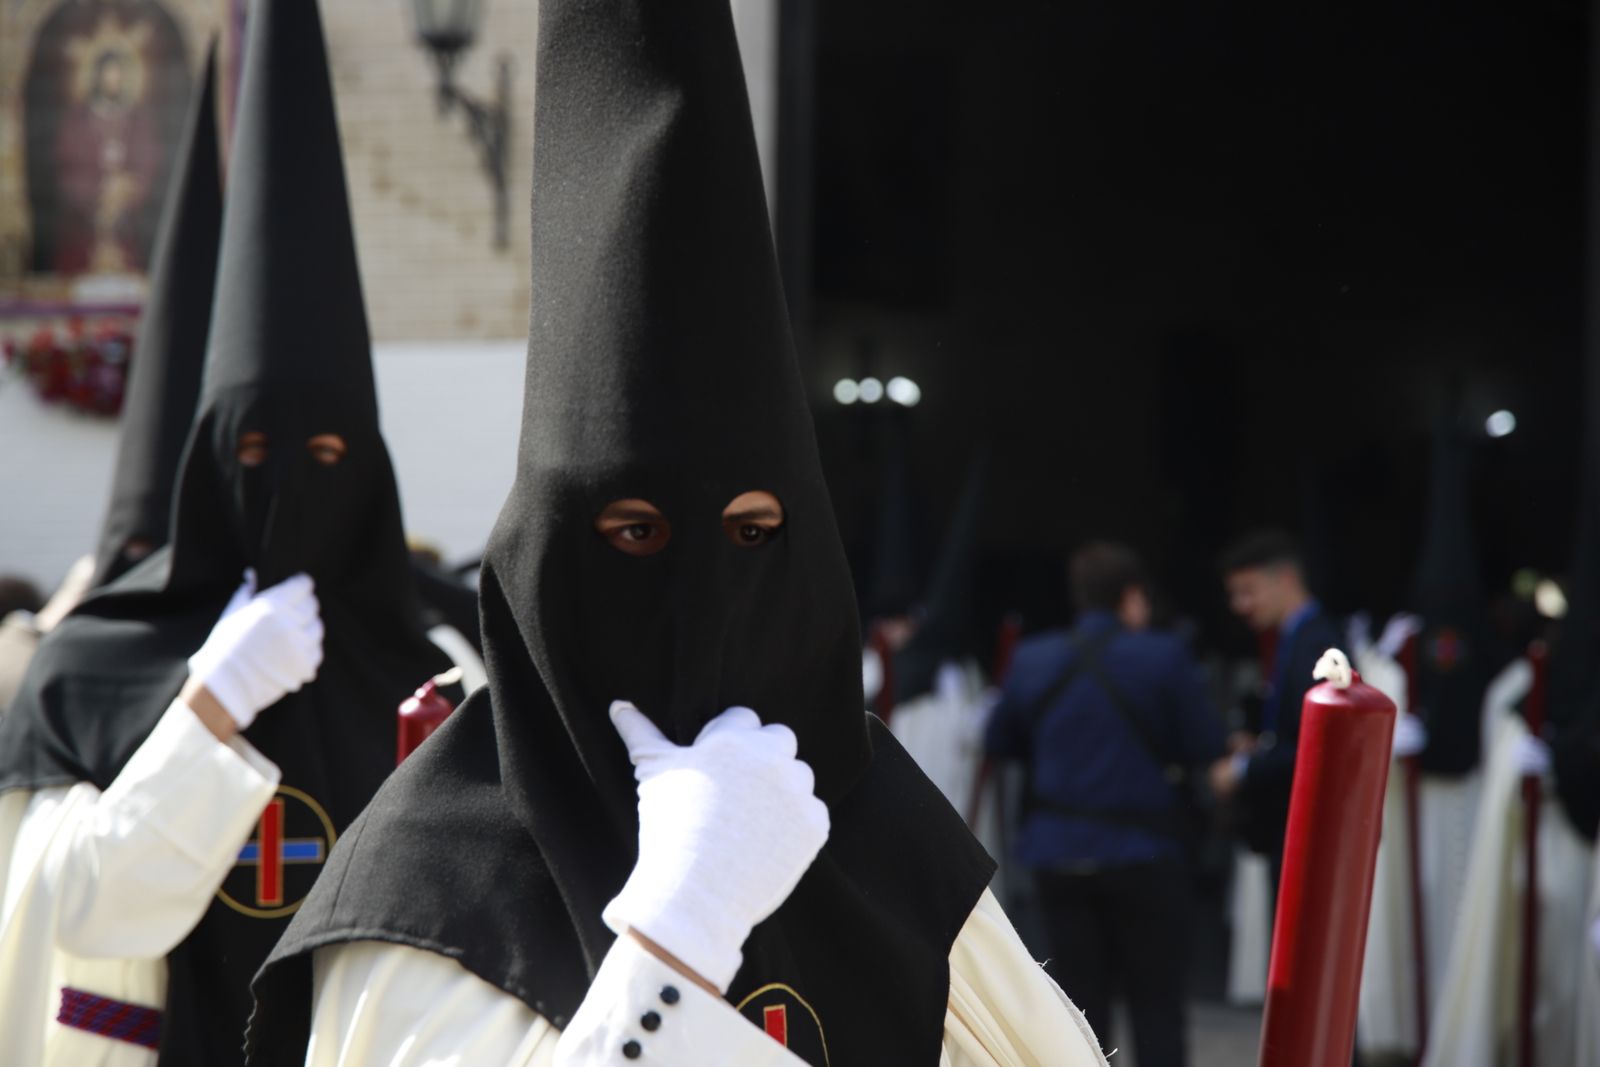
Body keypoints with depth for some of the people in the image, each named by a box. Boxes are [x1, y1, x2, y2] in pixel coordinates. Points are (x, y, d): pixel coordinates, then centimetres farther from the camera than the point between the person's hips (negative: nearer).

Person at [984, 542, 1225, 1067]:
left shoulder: (1031, 660, 2)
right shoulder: (1164, 658, -10)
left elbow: (999, 742, 12)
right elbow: (1206, 747, -7)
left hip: (1058, 852, 4)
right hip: (1141, 853, -3)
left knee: (1080, 1000, 10)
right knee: (1156, 1003, 5)